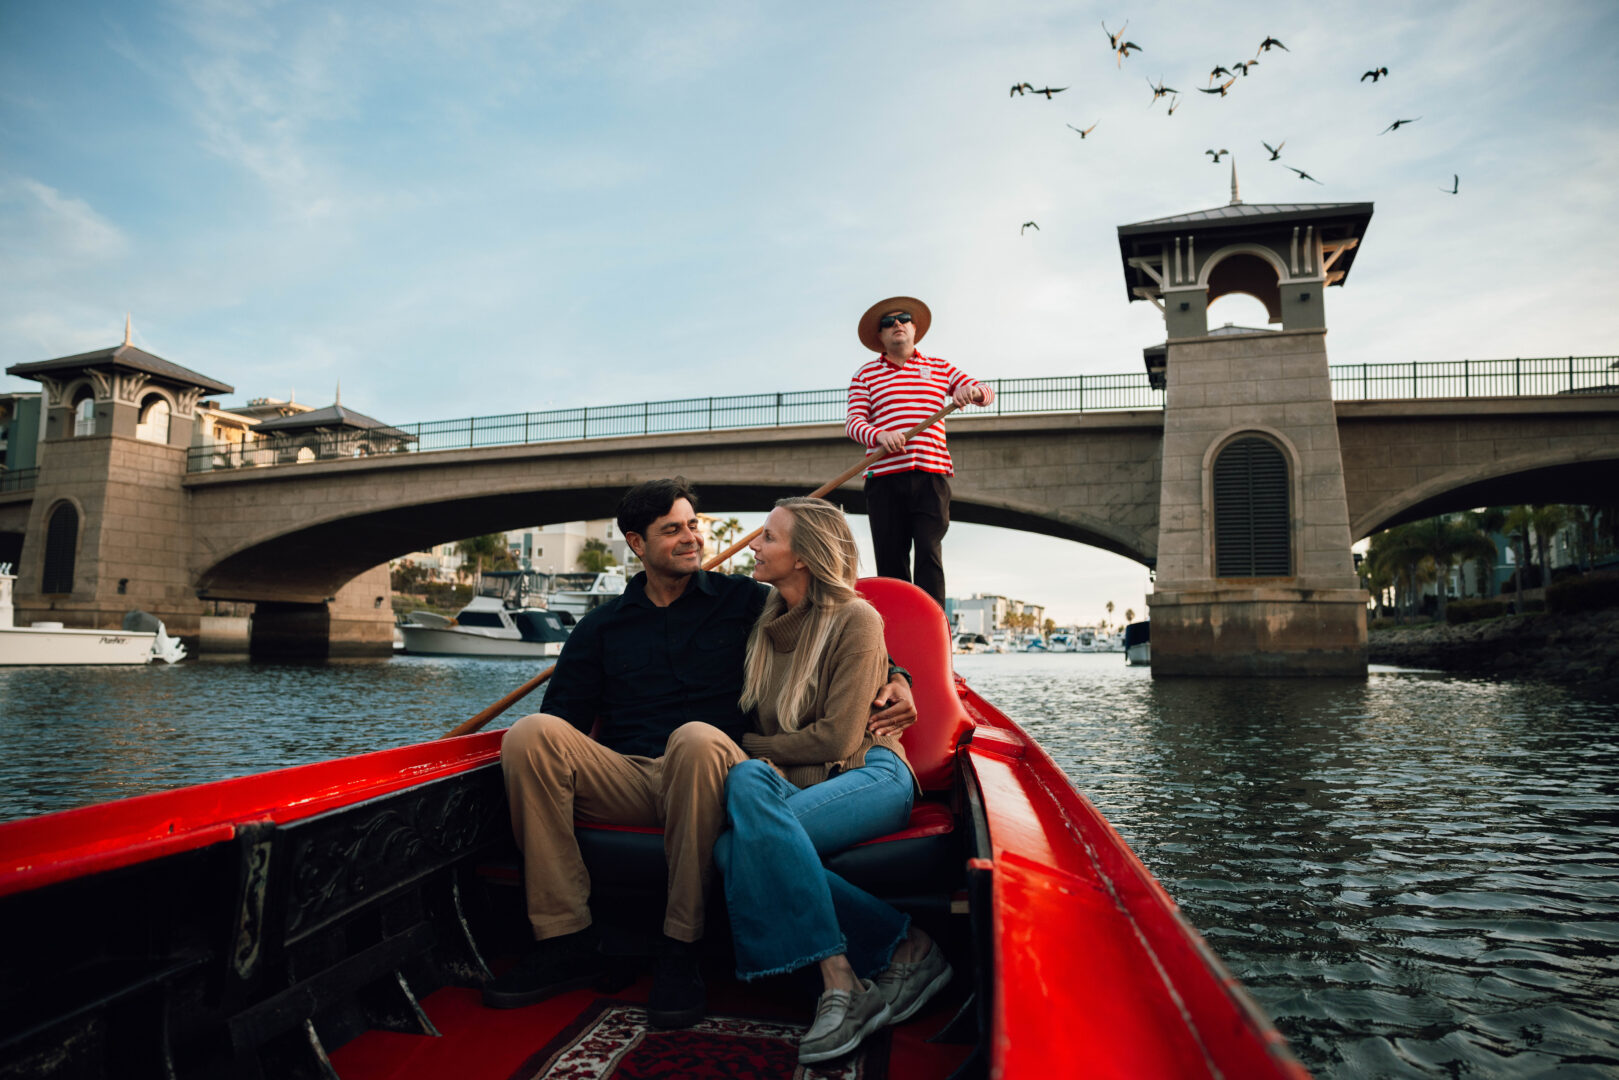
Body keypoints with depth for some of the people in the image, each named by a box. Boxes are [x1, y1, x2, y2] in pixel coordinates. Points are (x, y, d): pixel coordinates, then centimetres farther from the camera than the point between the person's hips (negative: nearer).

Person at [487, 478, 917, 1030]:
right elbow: (564, 716, 10)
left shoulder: (745, 601, 12)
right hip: (624, 778, 3)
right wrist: (544, 751, -13)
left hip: (705, 776, -3)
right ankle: (567, 941, -17)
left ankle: (679, 951, -23)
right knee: (530, 734, -23)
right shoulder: (601, 627, 19)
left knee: (697, 738, -38)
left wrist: (893, 678, -7)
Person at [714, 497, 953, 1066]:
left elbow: (836, 740, -11)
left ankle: (840, 981, -23)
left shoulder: (855, 619, -6)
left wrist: (747, 746, -2)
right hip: (796, 785, 6)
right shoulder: (766, 625, 15)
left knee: (752, 836, -33)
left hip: (869, 776, -5)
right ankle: (902, 947, -24)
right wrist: (762, 762, -3)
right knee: (731, 846, -30)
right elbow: (753, 724, 20)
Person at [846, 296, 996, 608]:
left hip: (932, 473, 0)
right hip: (885, 477, 0)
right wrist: (879, 436, -19)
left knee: (929, 553, -11)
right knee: (890, 560, -2)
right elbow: (854, 422, 3)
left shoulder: (940, 368, 20)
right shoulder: (866, 374, 15)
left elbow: (987, 392, 15)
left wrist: (972, 390, -11)